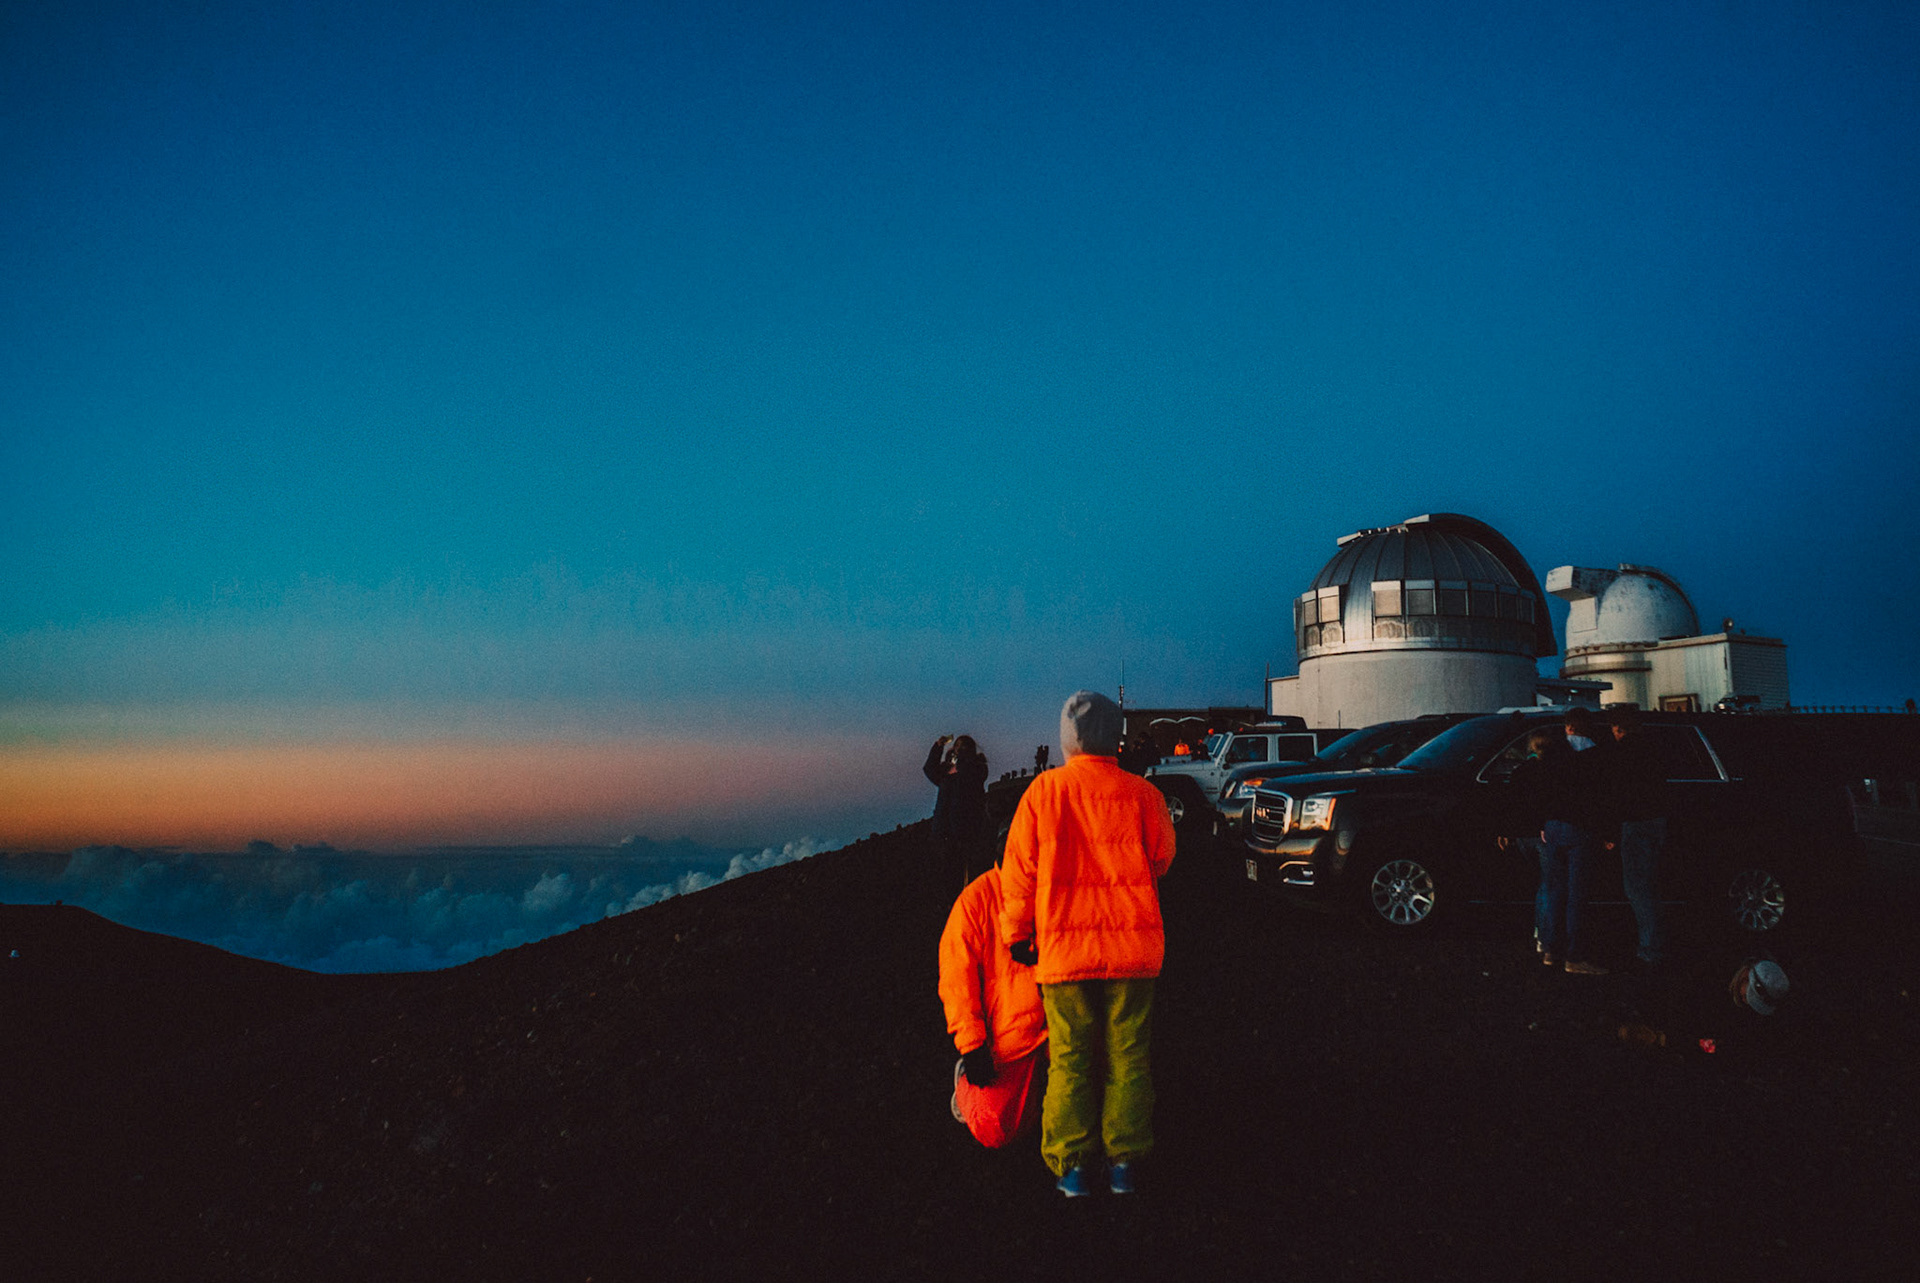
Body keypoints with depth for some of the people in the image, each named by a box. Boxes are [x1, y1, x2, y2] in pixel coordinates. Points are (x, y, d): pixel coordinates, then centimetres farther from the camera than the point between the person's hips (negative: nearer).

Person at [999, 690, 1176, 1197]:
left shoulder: (1043, 791, -5)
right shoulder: (1141, 794, -5)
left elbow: (1019, 871, 1)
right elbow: (1161, 860, 10)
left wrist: (1016, 933, 13)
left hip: (1064, 946, 0)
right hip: (1132, 945, 1)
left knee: (1070, 1059, 9)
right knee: (1127, 1055, 11)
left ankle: (1073, 1164, 11)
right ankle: (1124, 1161, 14)